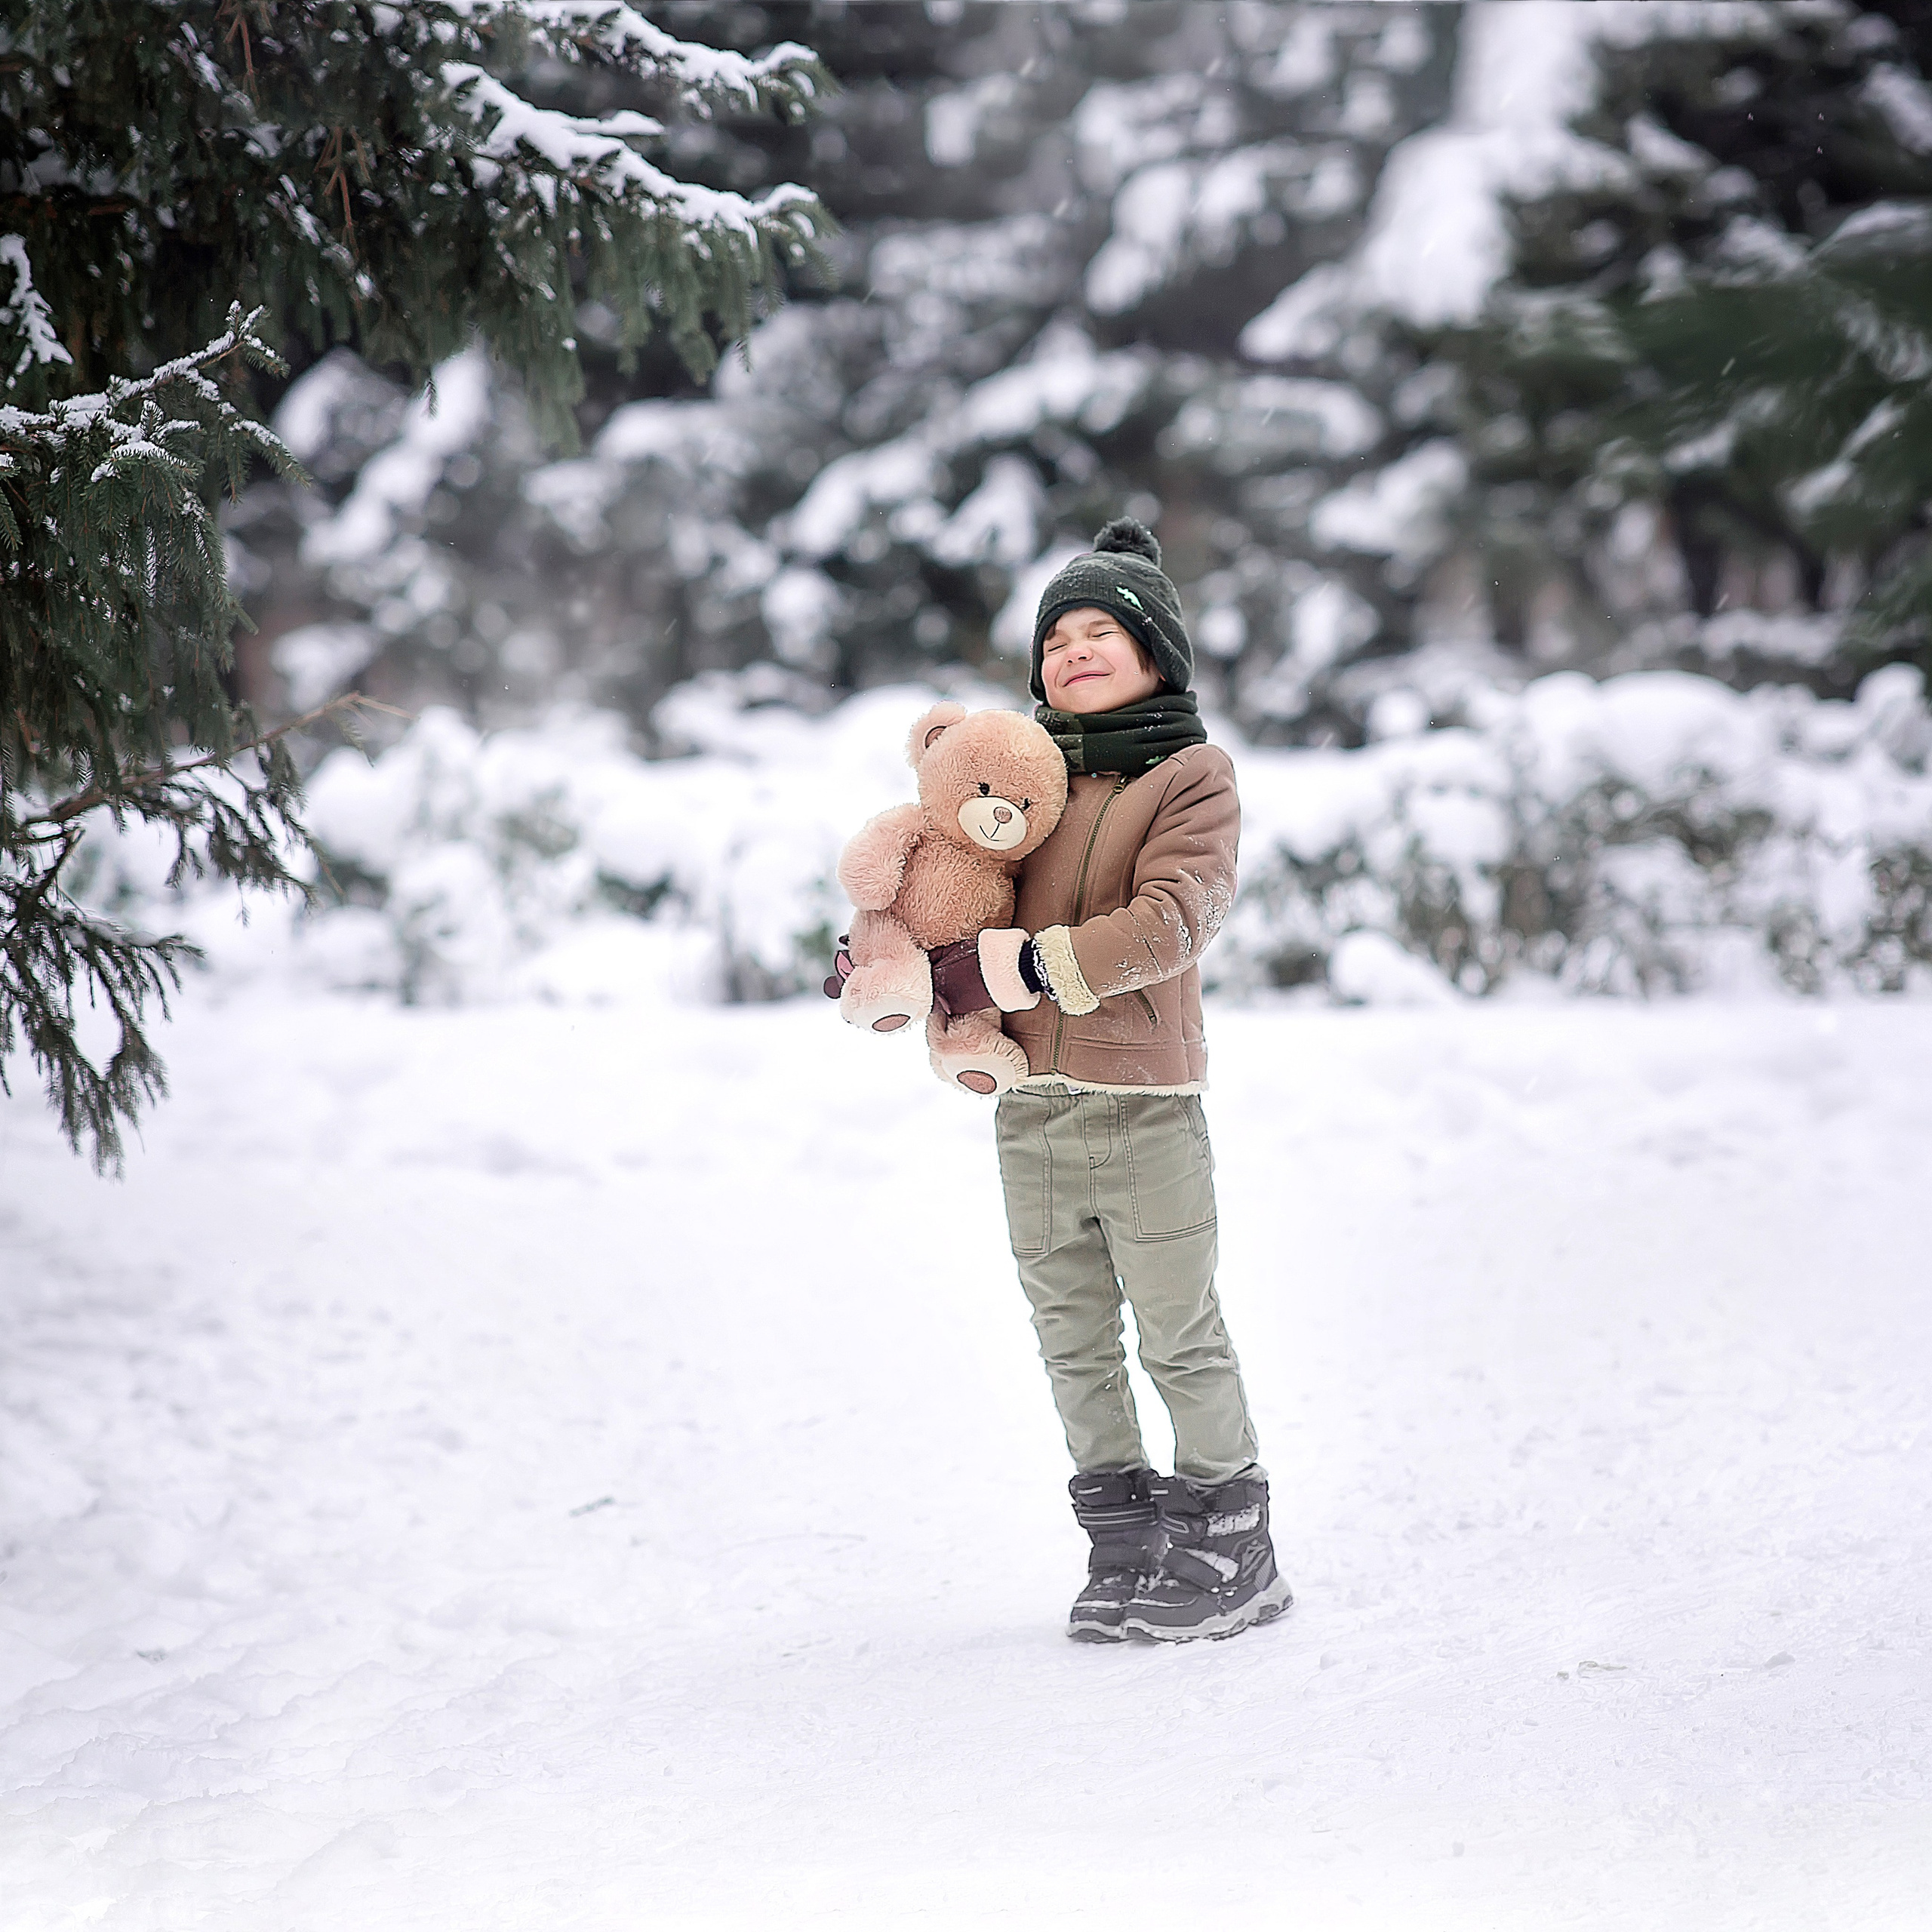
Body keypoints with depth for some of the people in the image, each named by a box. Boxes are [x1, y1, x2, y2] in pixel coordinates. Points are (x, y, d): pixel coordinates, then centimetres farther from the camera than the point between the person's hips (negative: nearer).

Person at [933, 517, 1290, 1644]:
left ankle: (1233, 1558, 13)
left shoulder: (1194, 777, -2)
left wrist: (1020, 965, -20)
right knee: (1075, 1347, 10)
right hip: (1031, 1115, 6)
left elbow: (1167, 925, -16)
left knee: (1182, 1340, 1)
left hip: (1145, 1107, -6)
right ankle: (1126, 1553, 20)